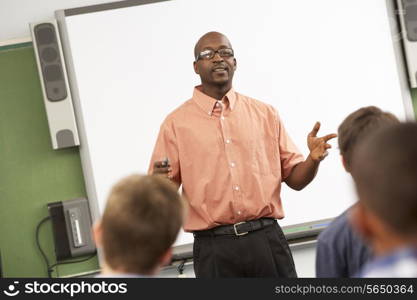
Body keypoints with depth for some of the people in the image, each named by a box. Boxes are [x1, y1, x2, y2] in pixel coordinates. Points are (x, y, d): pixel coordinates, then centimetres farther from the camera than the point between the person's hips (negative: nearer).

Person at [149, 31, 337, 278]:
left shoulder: (265, 114, 10)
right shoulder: (177, 123, 4)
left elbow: (295, 178, 12)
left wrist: (314, 159, -9)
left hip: (267, 240, 2)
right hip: (214, 248, -1)